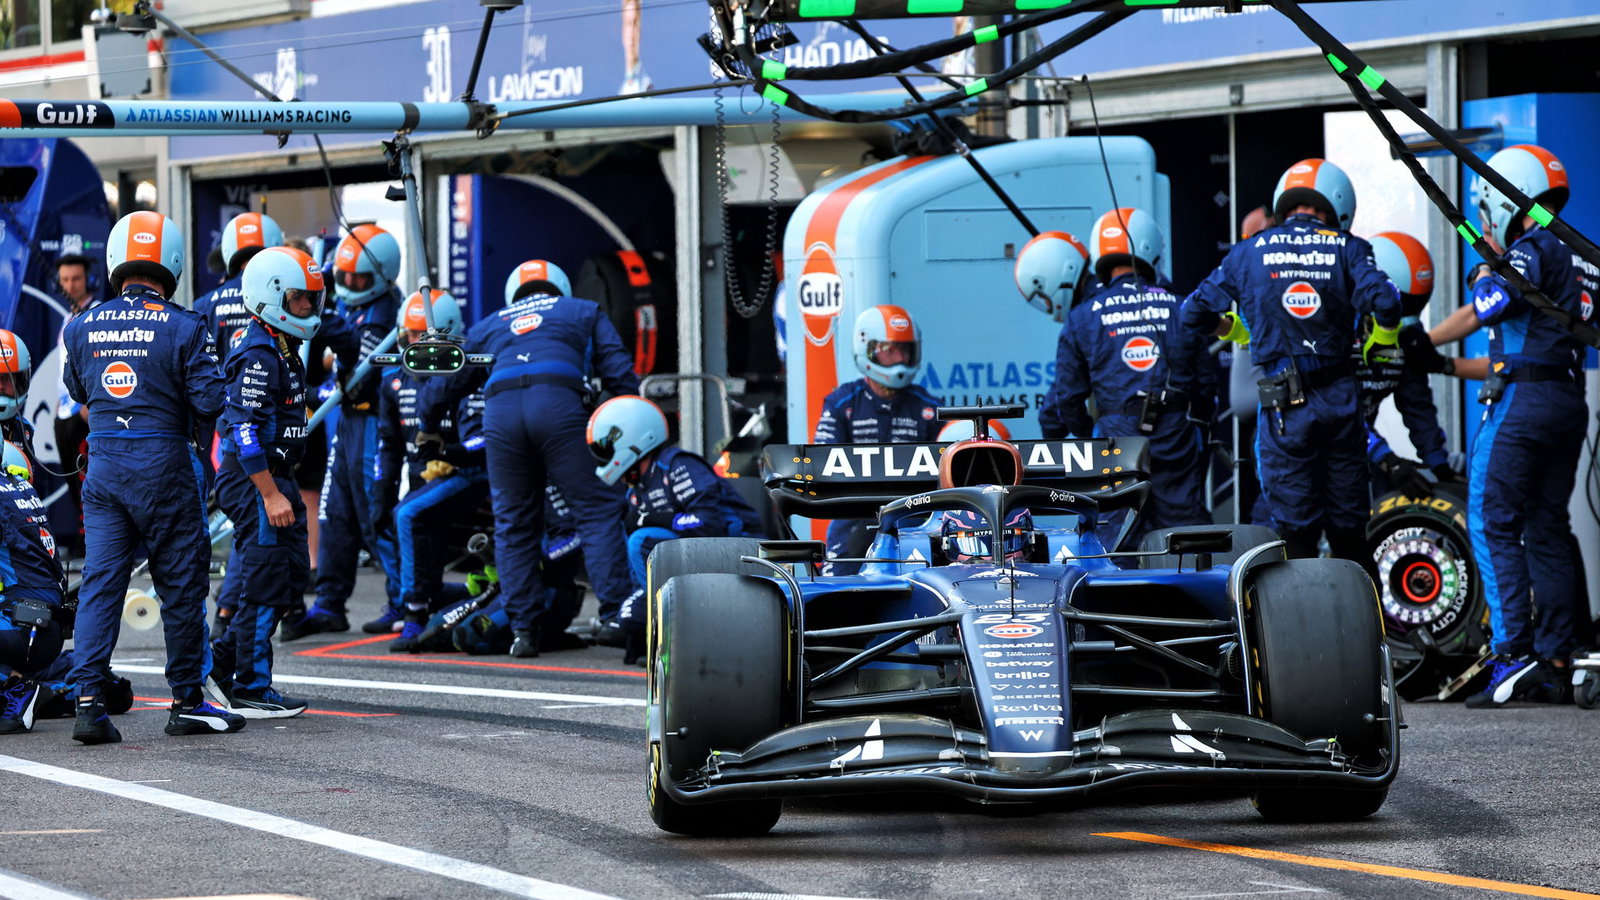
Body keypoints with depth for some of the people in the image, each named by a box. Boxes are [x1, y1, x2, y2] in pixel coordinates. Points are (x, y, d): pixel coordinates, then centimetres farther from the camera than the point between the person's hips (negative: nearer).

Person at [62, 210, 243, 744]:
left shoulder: (84, 327, 2)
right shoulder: (182, 328, -11)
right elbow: (209, 400, -11)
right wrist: (202, 439, 8)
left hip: (104, 465, 4)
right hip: (163, 464, -4)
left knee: (100, 580, 4)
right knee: (181, 582, 7)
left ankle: (88, 700, -6)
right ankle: (187, 702, 14)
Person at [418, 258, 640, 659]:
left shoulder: (489, 327, 36)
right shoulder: (584, 312, 31)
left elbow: (444, 382, 41)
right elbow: (619, 371, 20)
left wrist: (430, 429, 57)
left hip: (500, 411, 2)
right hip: (559, 403, -2)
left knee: (513, 524, 11)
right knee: (598, 509, 1)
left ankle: (524, 626, 6)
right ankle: (617, 614, -9)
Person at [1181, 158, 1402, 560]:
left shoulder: (1249, 252, 6)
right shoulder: (1348, 249, 3)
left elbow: (1195, 313, 9)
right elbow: (1383, 301, -13)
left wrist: (1237, 331, 27)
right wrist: (1378, 344, 7)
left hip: (1284, 406, 0)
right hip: (1339, 399, 1)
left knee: (1294, 529, 1)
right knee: (1348, 528, 10)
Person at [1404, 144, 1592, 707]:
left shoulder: (1533, 250, -6)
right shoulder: (1575, 256, 23)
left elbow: (1488, 306, -23)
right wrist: (1445, 366, 23)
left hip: (1522, 405, -9)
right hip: (1569, 402, 9)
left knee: (1492, 524, -8)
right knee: (1546, 530, 11)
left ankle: (1514, 654, -16)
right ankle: (1554, 660, 10)